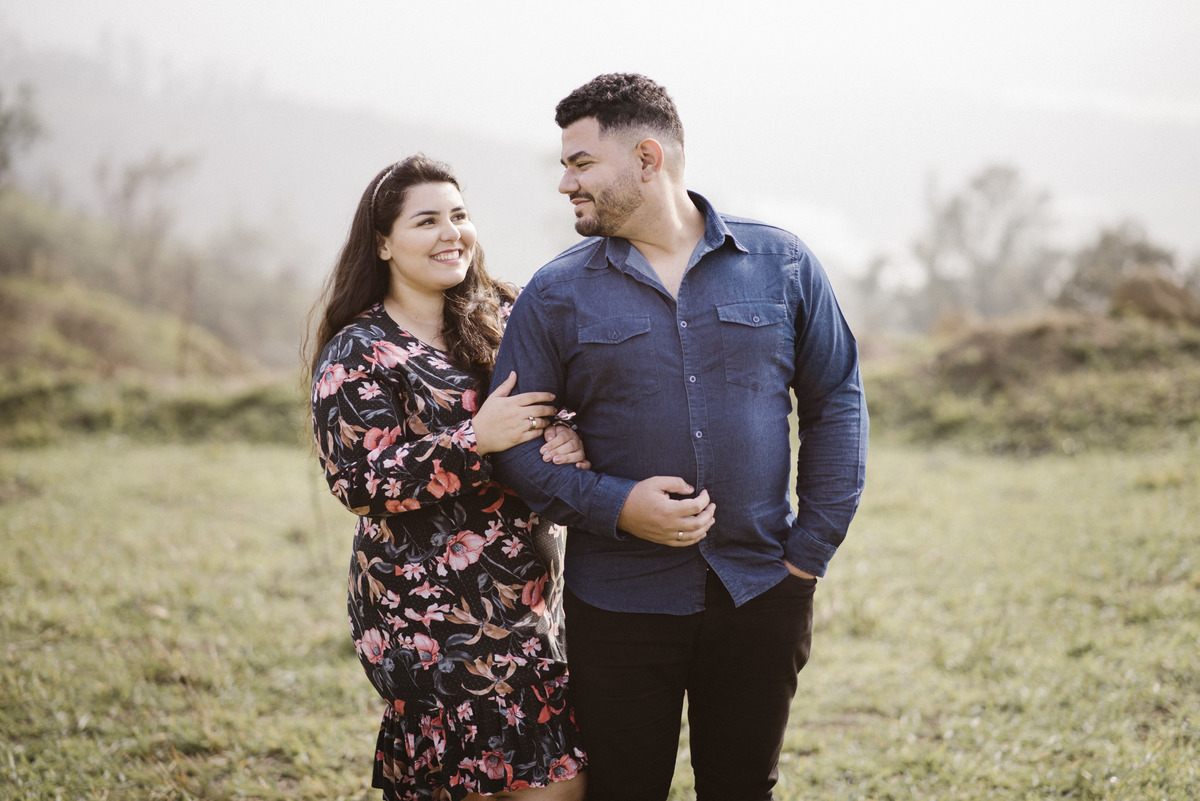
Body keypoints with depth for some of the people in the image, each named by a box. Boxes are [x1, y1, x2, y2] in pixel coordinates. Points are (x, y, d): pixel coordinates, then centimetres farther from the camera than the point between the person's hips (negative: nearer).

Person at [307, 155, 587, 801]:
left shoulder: (500, 318, 10)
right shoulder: (357, 353, -6)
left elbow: (554, 412, 15)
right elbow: (359, 483, -14)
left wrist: (571, 443, -9)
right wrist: (475, 440, -22)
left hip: (524, 597, 6)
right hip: (432, 617, -6)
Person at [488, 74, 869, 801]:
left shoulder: (782, 264, 2)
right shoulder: (556, 296, 0)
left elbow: (838, 403, 5)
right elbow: (514, 441, -1)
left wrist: (813, 549, -1)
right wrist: (613, 507, -17)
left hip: (761, 596, 1)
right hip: (620, 600, 0)